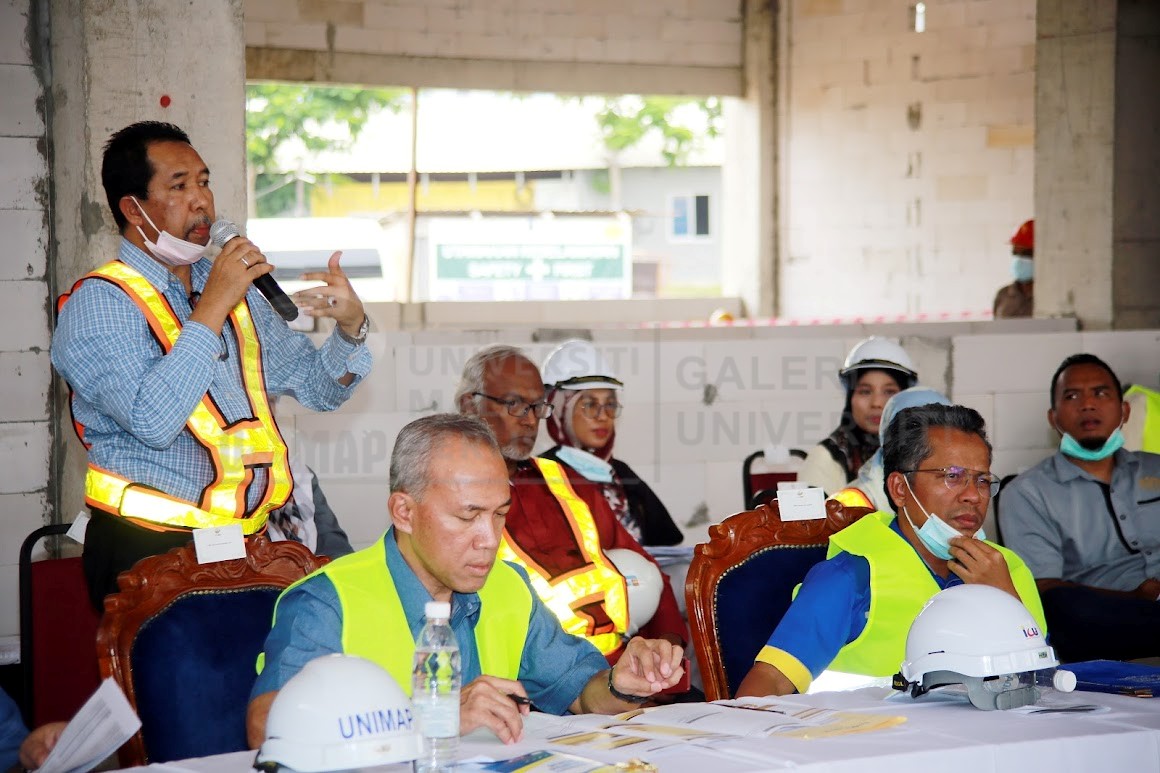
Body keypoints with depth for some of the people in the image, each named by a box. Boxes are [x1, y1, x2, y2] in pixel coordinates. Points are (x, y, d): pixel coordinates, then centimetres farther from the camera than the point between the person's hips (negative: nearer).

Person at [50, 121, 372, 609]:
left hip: (249, 541, 6)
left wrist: (351, 326, 0)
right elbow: (153, 421, -20)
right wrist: (212, 309, -17)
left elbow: (318, 388, 20)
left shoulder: (237, 291, 17)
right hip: (150, 549, -6)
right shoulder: (98, 304, -5)